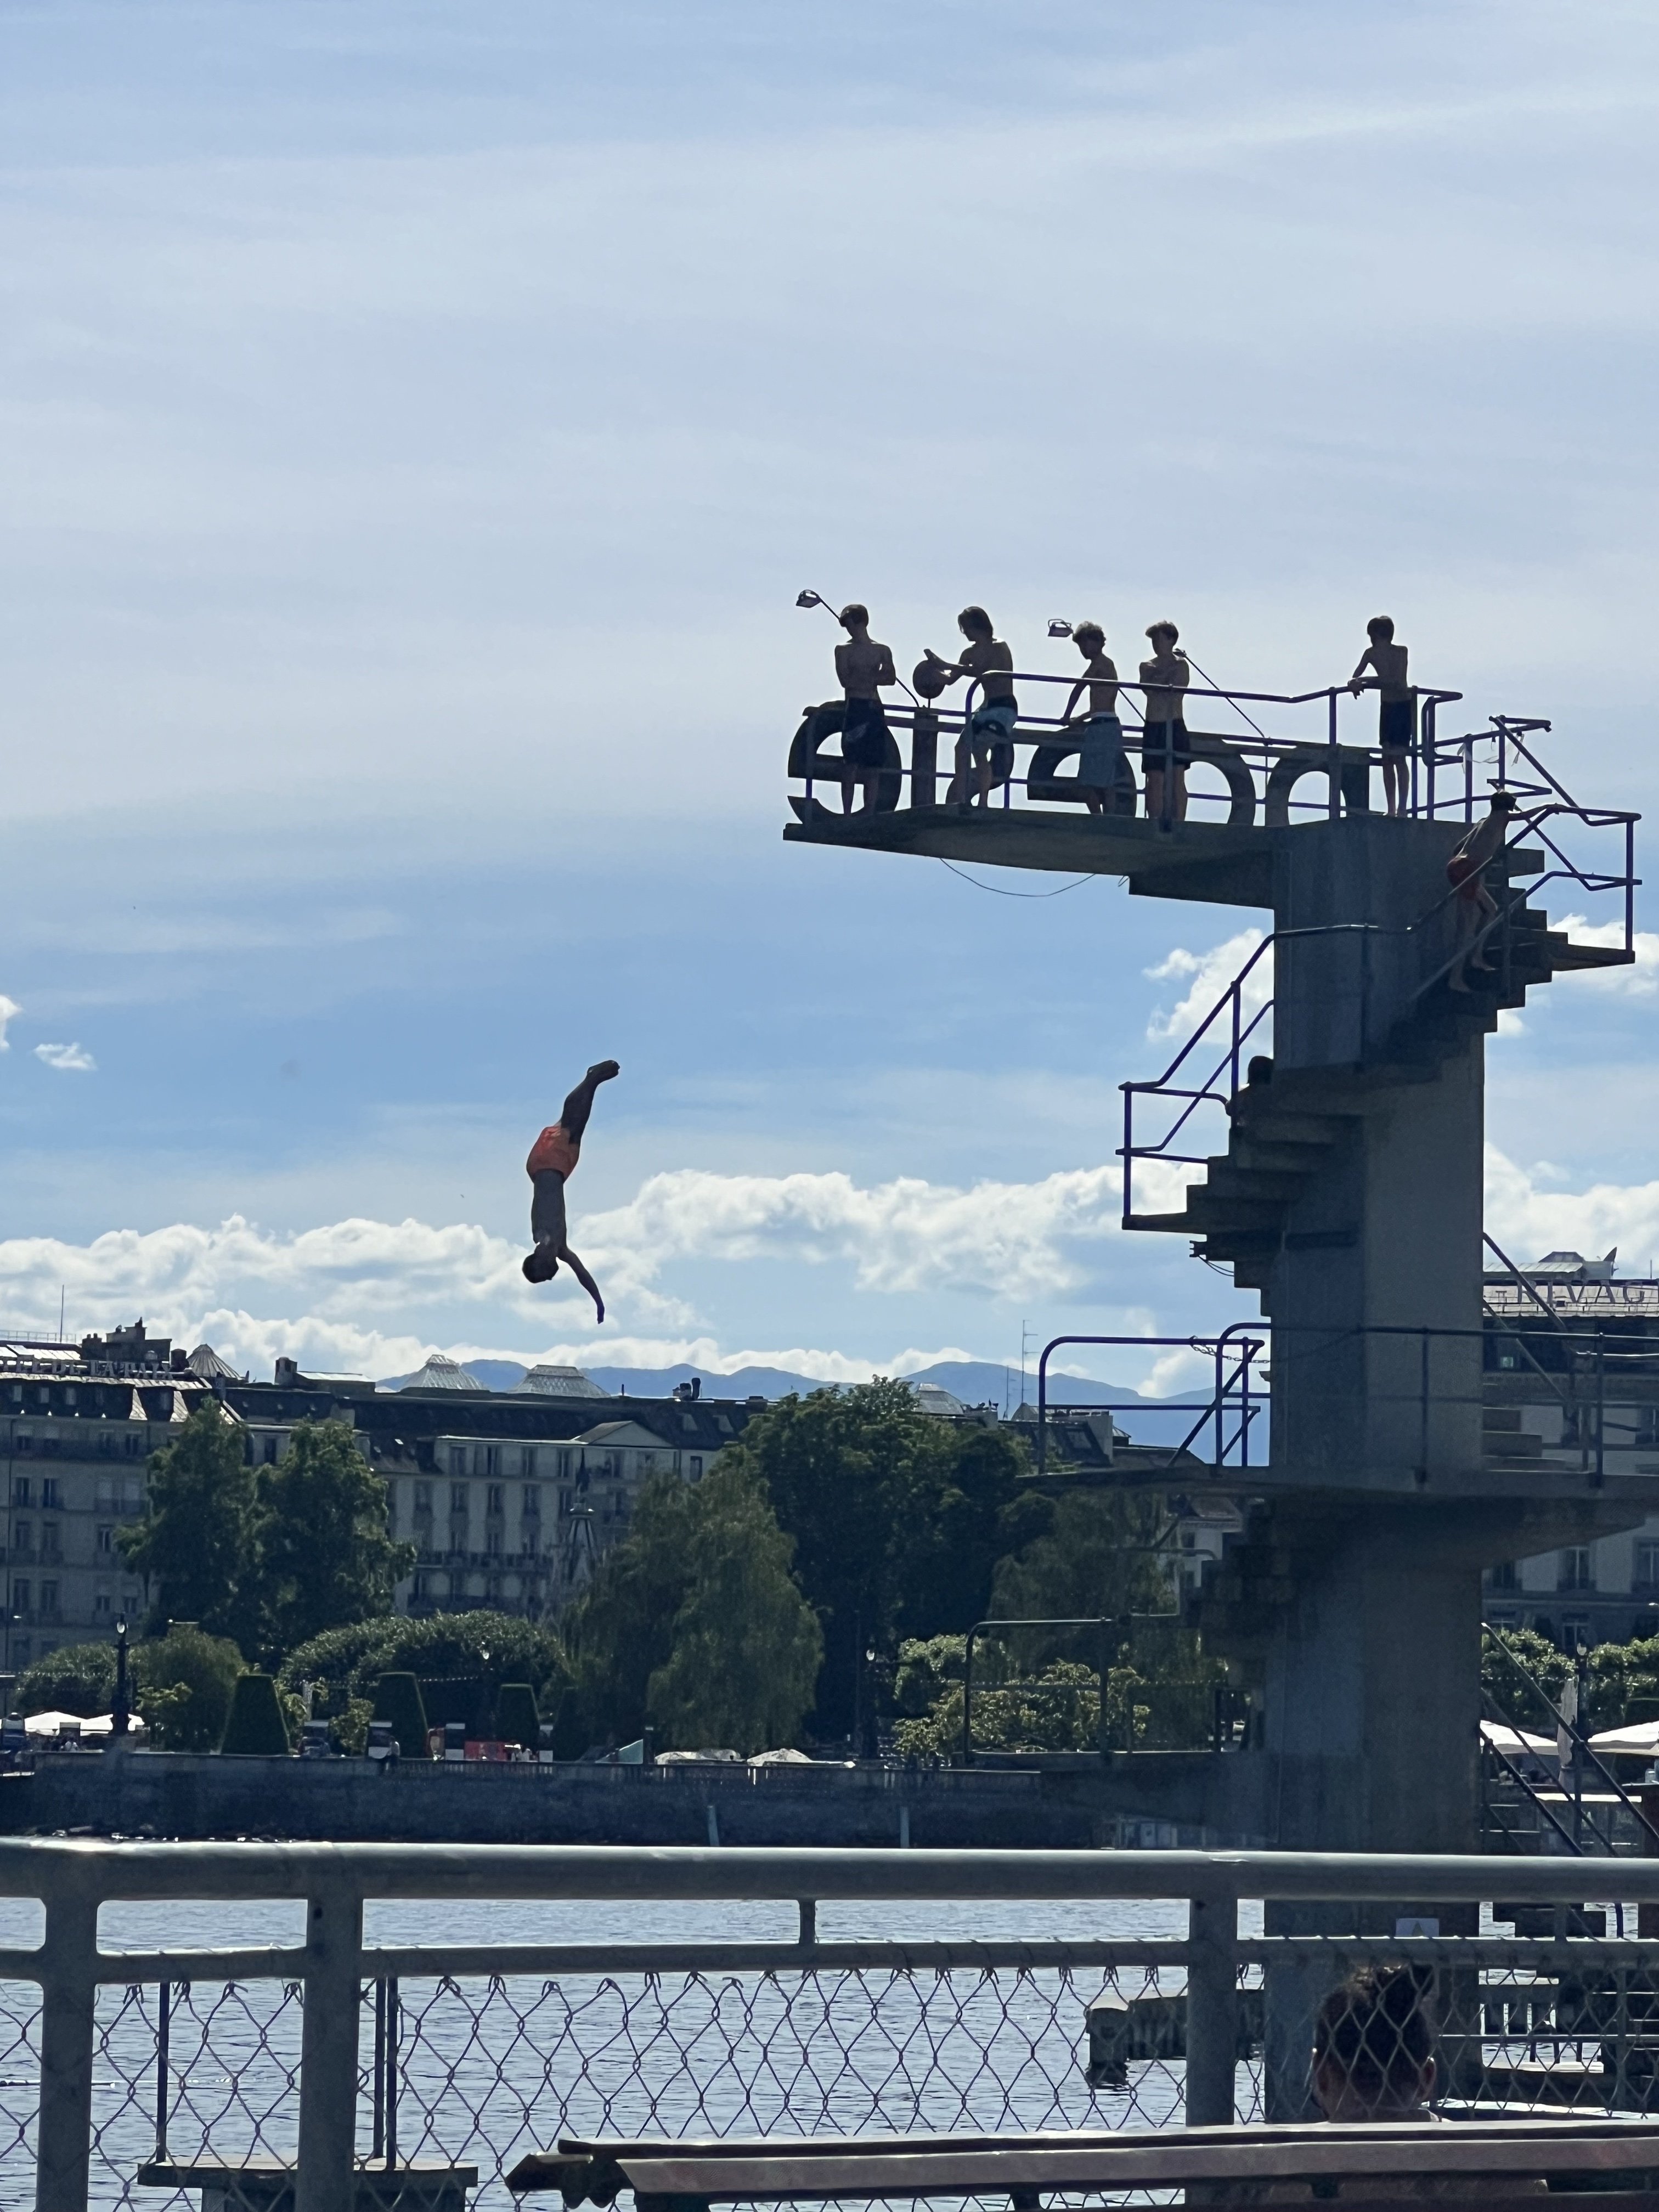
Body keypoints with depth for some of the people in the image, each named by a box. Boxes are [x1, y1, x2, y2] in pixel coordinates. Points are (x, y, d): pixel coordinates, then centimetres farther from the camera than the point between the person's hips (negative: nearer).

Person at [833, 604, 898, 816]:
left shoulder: (882, 651, 14)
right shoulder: (844, 650, 7)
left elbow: (891, 679, 0)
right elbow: (845, 680, -6)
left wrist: (862, 678, -9)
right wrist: (874, 677, -2)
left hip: (875, 711, 3)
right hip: (854, 709, -3)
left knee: (874, 768, 0)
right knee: (851, 765, -10)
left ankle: (869, 815, 1)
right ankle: (847, 814, -9)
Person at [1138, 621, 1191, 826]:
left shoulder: (1181, 665, 3)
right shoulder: (1147, 667, 10)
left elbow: (1179, 689, -10)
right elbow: (1148, 688, -7)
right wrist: (1168, 671, -10)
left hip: (1175, 727, -2)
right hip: (1153, 727, 2)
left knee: (1178, 779, -6)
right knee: (1155, 780, -1)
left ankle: (1179, 822, -7)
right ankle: (1155, 823, 1)